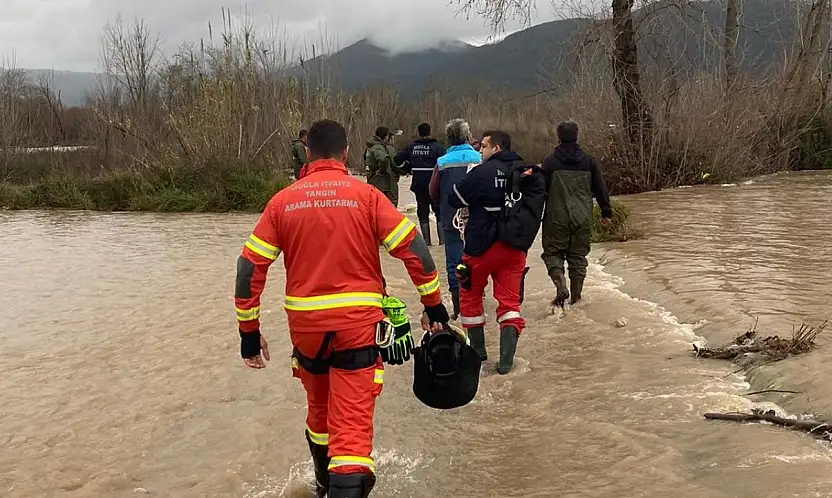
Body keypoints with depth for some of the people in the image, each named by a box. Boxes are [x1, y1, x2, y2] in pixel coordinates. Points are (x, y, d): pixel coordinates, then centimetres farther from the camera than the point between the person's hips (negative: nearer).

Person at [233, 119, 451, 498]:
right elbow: (414, 249, -7)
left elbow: (249, 268, 1)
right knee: (352, 424, -4)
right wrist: (433, 305, 4)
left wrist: (249, 331, 8)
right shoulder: (366, 195, -2)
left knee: (320, 408, 26)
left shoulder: (282, 202, 4)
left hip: (305, 324, 3)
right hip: (357, 323, -3)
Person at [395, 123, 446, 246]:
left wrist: (409, 169, 10)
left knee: (422, 212, 10)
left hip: (418, 185, 3)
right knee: (439, 211, 7)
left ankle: (427, 240, 8)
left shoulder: (411, 147, 4)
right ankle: (442, 238, 2)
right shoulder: (436, 146, -8)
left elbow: (398, 159, 3)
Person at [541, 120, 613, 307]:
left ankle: (561, 284, -17)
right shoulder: (588, 161, 4)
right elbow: (600, 189, 9)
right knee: (578, 255, 12)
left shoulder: (550, 162, -5)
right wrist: (606, 212, 18)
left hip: (557, 217, -3)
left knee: (553, 251, 8)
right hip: (583, 218, 3)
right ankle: (576, 297, 15)